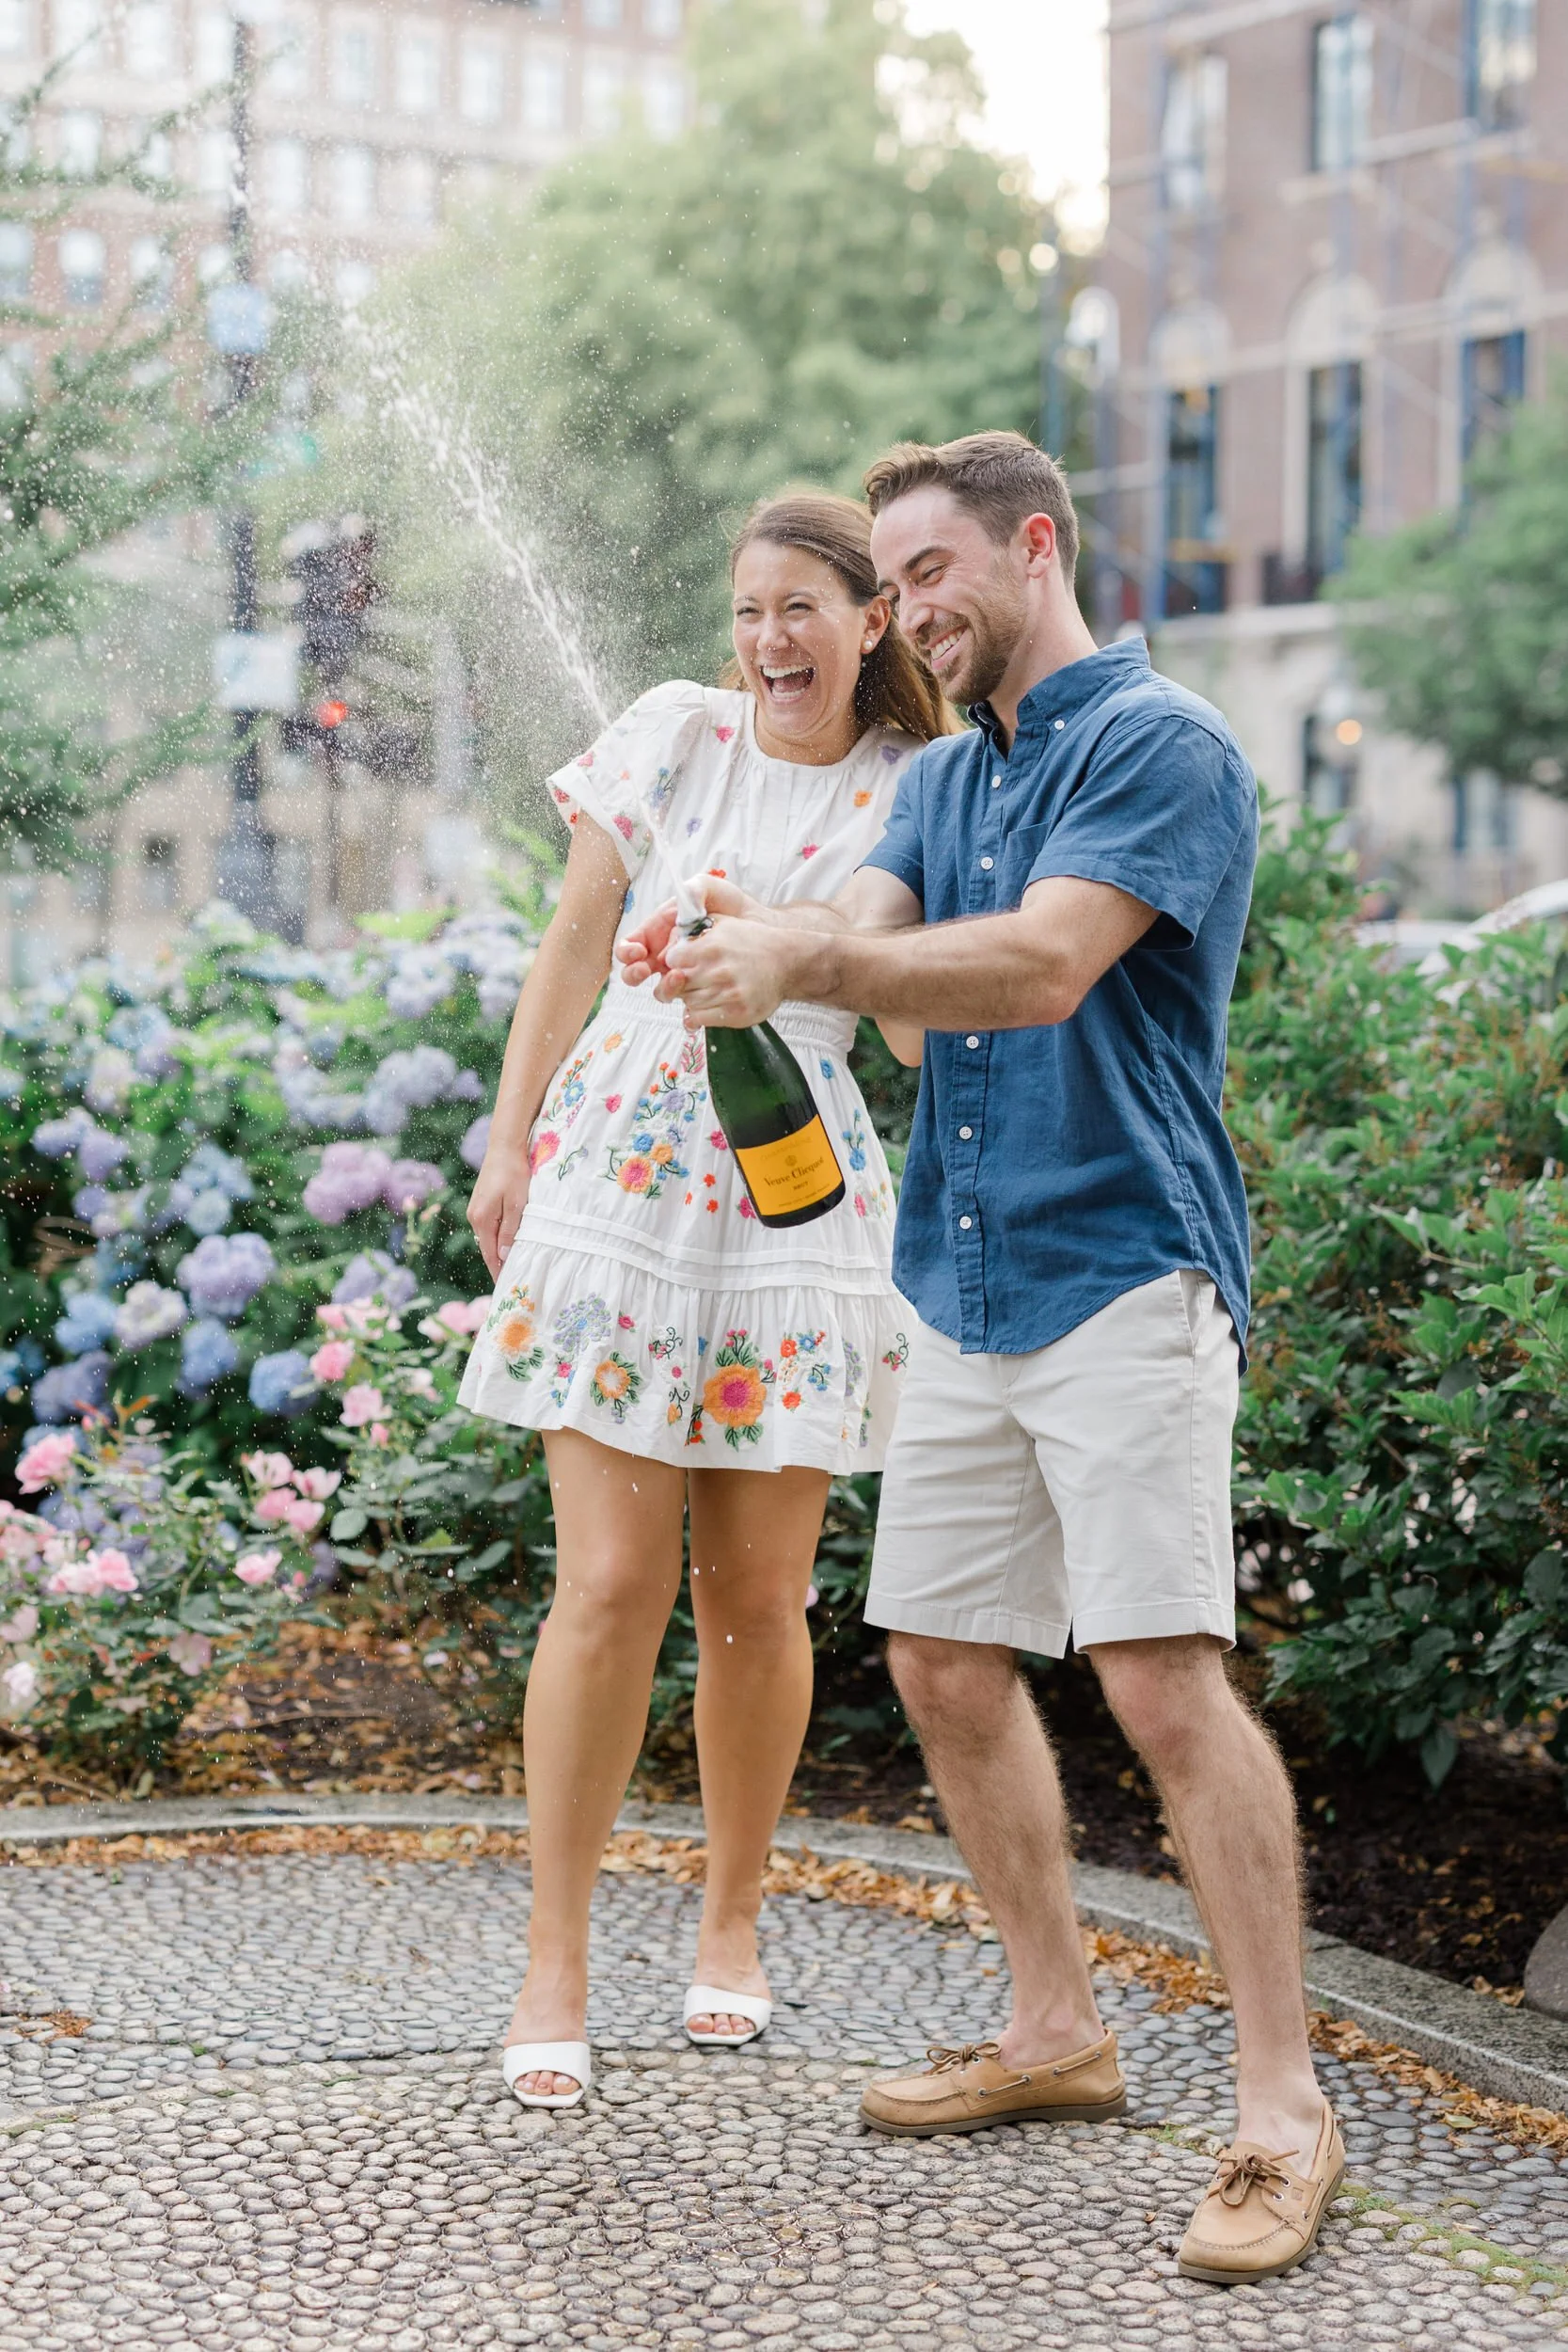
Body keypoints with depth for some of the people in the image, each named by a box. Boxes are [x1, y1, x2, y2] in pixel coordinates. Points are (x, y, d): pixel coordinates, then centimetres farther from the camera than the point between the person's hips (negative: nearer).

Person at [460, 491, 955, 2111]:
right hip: (618, 1176, 0)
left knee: (757, 1597, 5)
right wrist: (510, 1142, 6)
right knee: (610, 1584, -6)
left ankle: (731, 1919, 25)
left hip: (800, 1203, 1)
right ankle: (555, 1959, 5)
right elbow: (575, 947, 8)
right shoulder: (673, 737, 5)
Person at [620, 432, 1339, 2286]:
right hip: (960, 1293, 9)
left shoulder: (1161, 746, -7)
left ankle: (1282, 2110, -6)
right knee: (944, 1663, 11)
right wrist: (731, 945, -21)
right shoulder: (938, 781, 19)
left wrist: (802, 959, -28)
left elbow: (1042, 964, -21)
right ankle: (1057, 2030, 26)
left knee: (1163, 1678, -14)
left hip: (1123, 1280, -9)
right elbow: (865, 944, 1)